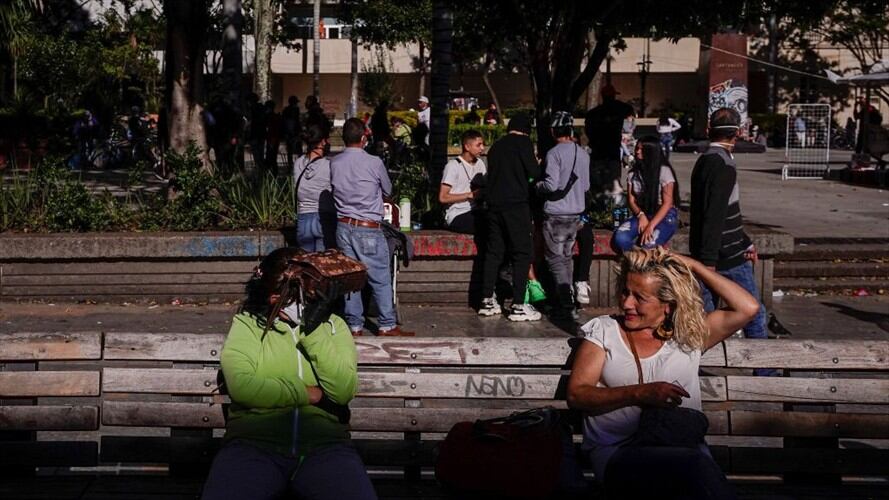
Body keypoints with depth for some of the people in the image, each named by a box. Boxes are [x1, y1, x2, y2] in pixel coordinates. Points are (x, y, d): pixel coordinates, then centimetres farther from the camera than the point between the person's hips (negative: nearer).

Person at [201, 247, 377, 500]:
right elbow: (240, 385, -7)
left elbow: (344, 391, 1)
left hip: (324, 443, 1)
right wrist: (309, 394, -3)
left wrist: (314, 331, -5)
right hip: (254, 441, -1)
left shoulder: (332, 325, 16)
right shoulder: (248, 322, 10)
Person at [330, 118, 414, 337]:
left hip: (343, 226, 5)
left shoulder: (334, 163, 0)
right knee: (381, 279, 3)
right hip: (368, 228, -5)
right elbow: (388, 191, 5)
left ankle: (354, 325, 13)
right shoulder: (374, 163, -11)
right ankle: (387, 325, 6)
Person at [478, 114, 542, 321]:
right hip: (516, 204, -6)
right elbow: (534, 172, -9)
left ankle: (487, 301, 13)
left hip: (494, 203, 7)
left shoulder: (496, 146, 17)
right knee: (522, 254, -3)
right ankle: (518, 306, -6)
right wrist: (538, 165, 11)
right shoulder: (523, 142, -2)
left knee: (493, 252, 11)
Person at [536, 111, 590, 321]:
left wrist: (538, 185, -1)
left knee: (555, 259, -3)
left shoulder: (555, 153, -14)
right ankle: (565, 301, 22)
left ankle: (567, 306, -10)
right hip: (576, 212, 7)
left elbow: (551, 185, -20)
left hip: (556, 214, -7)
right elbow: (586, 186, 12)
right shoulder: (583, 154, 6)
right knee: (567, 257, 17)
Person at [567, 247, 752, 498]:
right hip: (617, 449, -2)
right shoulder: (603, 330, 13)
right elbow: (576, 395, 2)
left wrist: (692, 266, 9)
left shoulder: (689, 333, 17)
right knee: (695, 465, -36)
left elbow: (747, 308, 7)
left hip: (684, 446, 2)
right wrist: (640, 393, -11)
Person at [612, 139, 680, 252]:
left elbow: (667, 203, -12)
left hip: (665, 216, -4)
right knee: (619, 238, -25)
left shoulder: (664, 171, -9)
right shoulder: (633, 172, 7)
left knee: (649, 245, -33)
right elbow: (631, 200, 7)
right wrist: (641, 215, -16)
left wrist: (651, 225, -23)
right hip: (642, 214, 4)